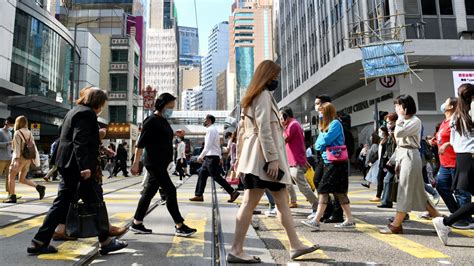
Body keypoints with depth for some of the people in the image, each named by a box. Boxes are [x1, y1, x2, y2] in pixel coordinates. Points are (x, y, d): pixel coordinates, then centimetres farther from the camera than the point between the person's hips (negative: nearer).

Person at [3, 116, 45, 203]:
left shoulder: (17, 133, -7)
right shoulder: (29, 133, 12)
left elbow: (17, 146, -16)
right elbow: (33, 146, 10)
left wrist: (16, 159, -21)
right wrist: (35, 159, 13)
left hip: (20, 158, -7)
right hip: (28, 159, 7)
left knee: (11, 177, 7)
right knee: (22, 179, 14)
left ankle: (12, 197, 5)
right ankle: (39, 187, -3)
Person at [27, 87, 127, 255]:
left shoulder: (74, 112, 20)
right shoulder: (86, 113, -12)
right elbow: (80, 142, -23)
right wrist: (85, 166, -28)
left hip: (68, 165, 10)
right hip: (78, 166, -10)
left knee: (62, 203, 12)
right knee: (96, 203, -2)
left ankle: (39, 242, 15)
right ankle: (106, 242, 7)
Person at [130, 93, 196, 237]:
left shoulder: (164, 121, 14)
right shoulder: (151, 121, -12)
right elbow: (140, 143, -14)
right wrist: (136, 163, -16)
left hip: (161, 164, 9)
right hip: (154, 164, -9)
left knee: (149, 192, 13)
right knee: (170, 191, -8)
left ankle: (137, 223, 23)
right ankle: (180, 226, -1)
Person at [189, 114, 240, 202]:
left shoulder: (210, 130, -14)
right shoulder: (214, 129, 17)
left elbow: (208, 146, -20)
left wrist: (201, 156, -15)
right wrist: (219, 157, 20)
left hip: (211, 157, -10)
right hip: (210, 157, 10)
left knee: (216, 177, -7)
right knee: (202, 175, 11)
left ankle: (233, 192, -4)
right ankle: (199, 195, 16)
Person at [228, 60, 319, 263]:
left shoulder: (251, 97, 21)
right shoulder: (264, 95, -8)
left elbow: (242, 129, 18)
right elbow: (264, 130, -19)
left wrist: (240, 156, 18)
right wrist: (272, 158, -21)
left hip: (255, 156, 10)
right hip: (263, 157, -10)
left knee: (282, 201, 12)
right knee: (249, 203, -5)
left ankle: (296, 245, 20)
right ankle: (236, 251, 3)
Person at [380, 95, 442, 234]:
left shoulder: (415, 121, -8)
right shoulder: (404, 122, 18)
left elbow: (398, 133, -22)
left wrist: (400, 118, -7)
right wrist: (393, 160, 15)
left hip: (410, 156, -9)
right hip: (401, 156, 9)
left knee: (405, 191, -6)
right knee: (415, 190, 11)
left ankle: (396, 225, -2)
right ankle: (437, 216, 21)